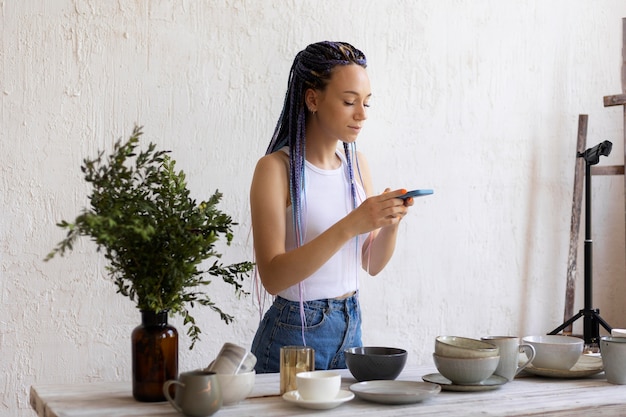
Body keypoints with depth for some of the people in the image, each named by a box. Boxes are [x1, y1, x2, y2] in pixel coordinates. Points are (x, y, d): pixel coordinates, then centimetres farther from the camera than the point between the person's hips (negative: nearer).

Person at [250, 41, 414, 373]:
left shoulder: (355, 163, 4)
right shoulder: (276, 168, -15)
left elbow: (372, 264, 8)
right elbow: (273, 277, -23)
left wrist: (391, 223, -12)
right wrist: (350, 225, -29)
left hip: (351, 327, 6)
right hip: (293, 334, -6)